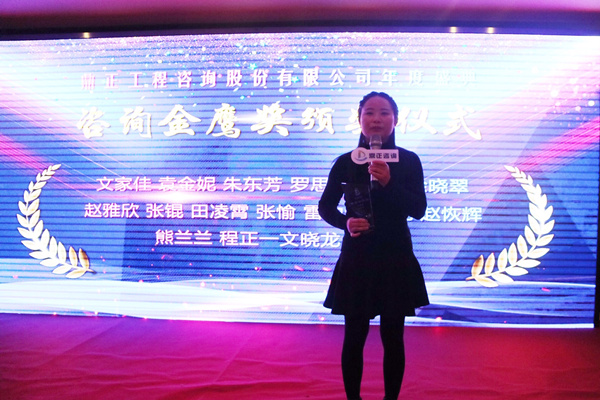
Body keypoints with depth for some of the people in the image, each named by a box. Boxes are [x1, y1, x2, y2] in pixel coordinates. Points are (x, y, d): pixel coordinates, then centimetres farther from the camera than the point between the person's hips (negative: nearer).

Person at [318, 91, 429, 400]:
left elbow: (418, 209, -9)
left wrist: (389, 182, -23)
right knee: (354, 336, 8)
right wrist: (345, 222, -15)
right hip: (356, 259, 0)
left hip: (396, 259, 0)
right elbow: (325, 206, 5)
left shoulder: (409, 161, -2)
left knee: (393, 337, 10)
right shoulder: (346, 162, -2)